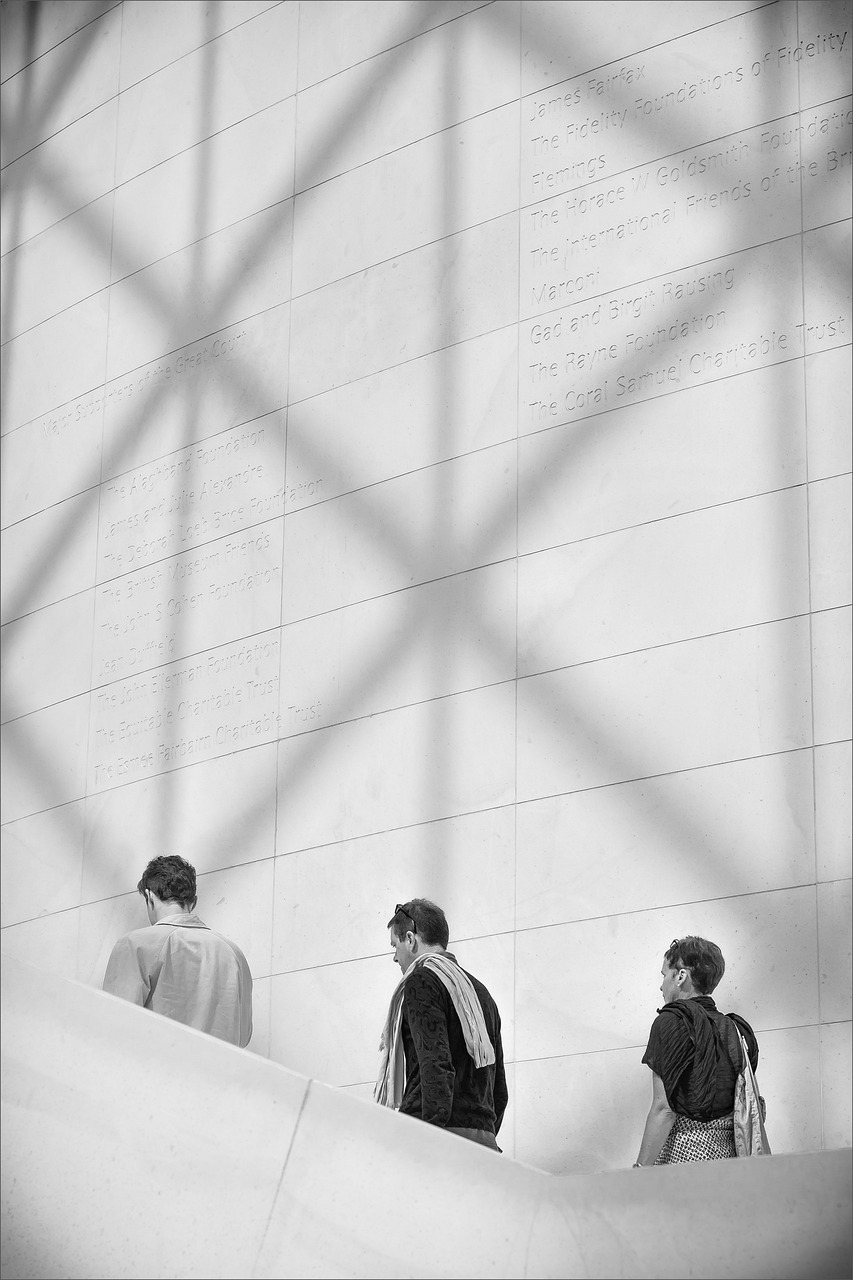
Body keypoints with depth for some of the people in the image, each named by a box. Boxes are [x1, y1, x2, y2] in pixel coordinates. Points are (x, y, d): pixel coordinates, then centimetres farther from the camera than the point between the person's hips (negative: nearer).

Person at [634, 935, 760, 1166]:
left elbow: (664, 1108, -12)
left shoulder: (671, 1021, -4)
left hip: (682, 1155, -7)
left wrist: (640, 1169, -11)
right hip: (728, 1155, 7)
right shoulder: (737, 1030, 16)